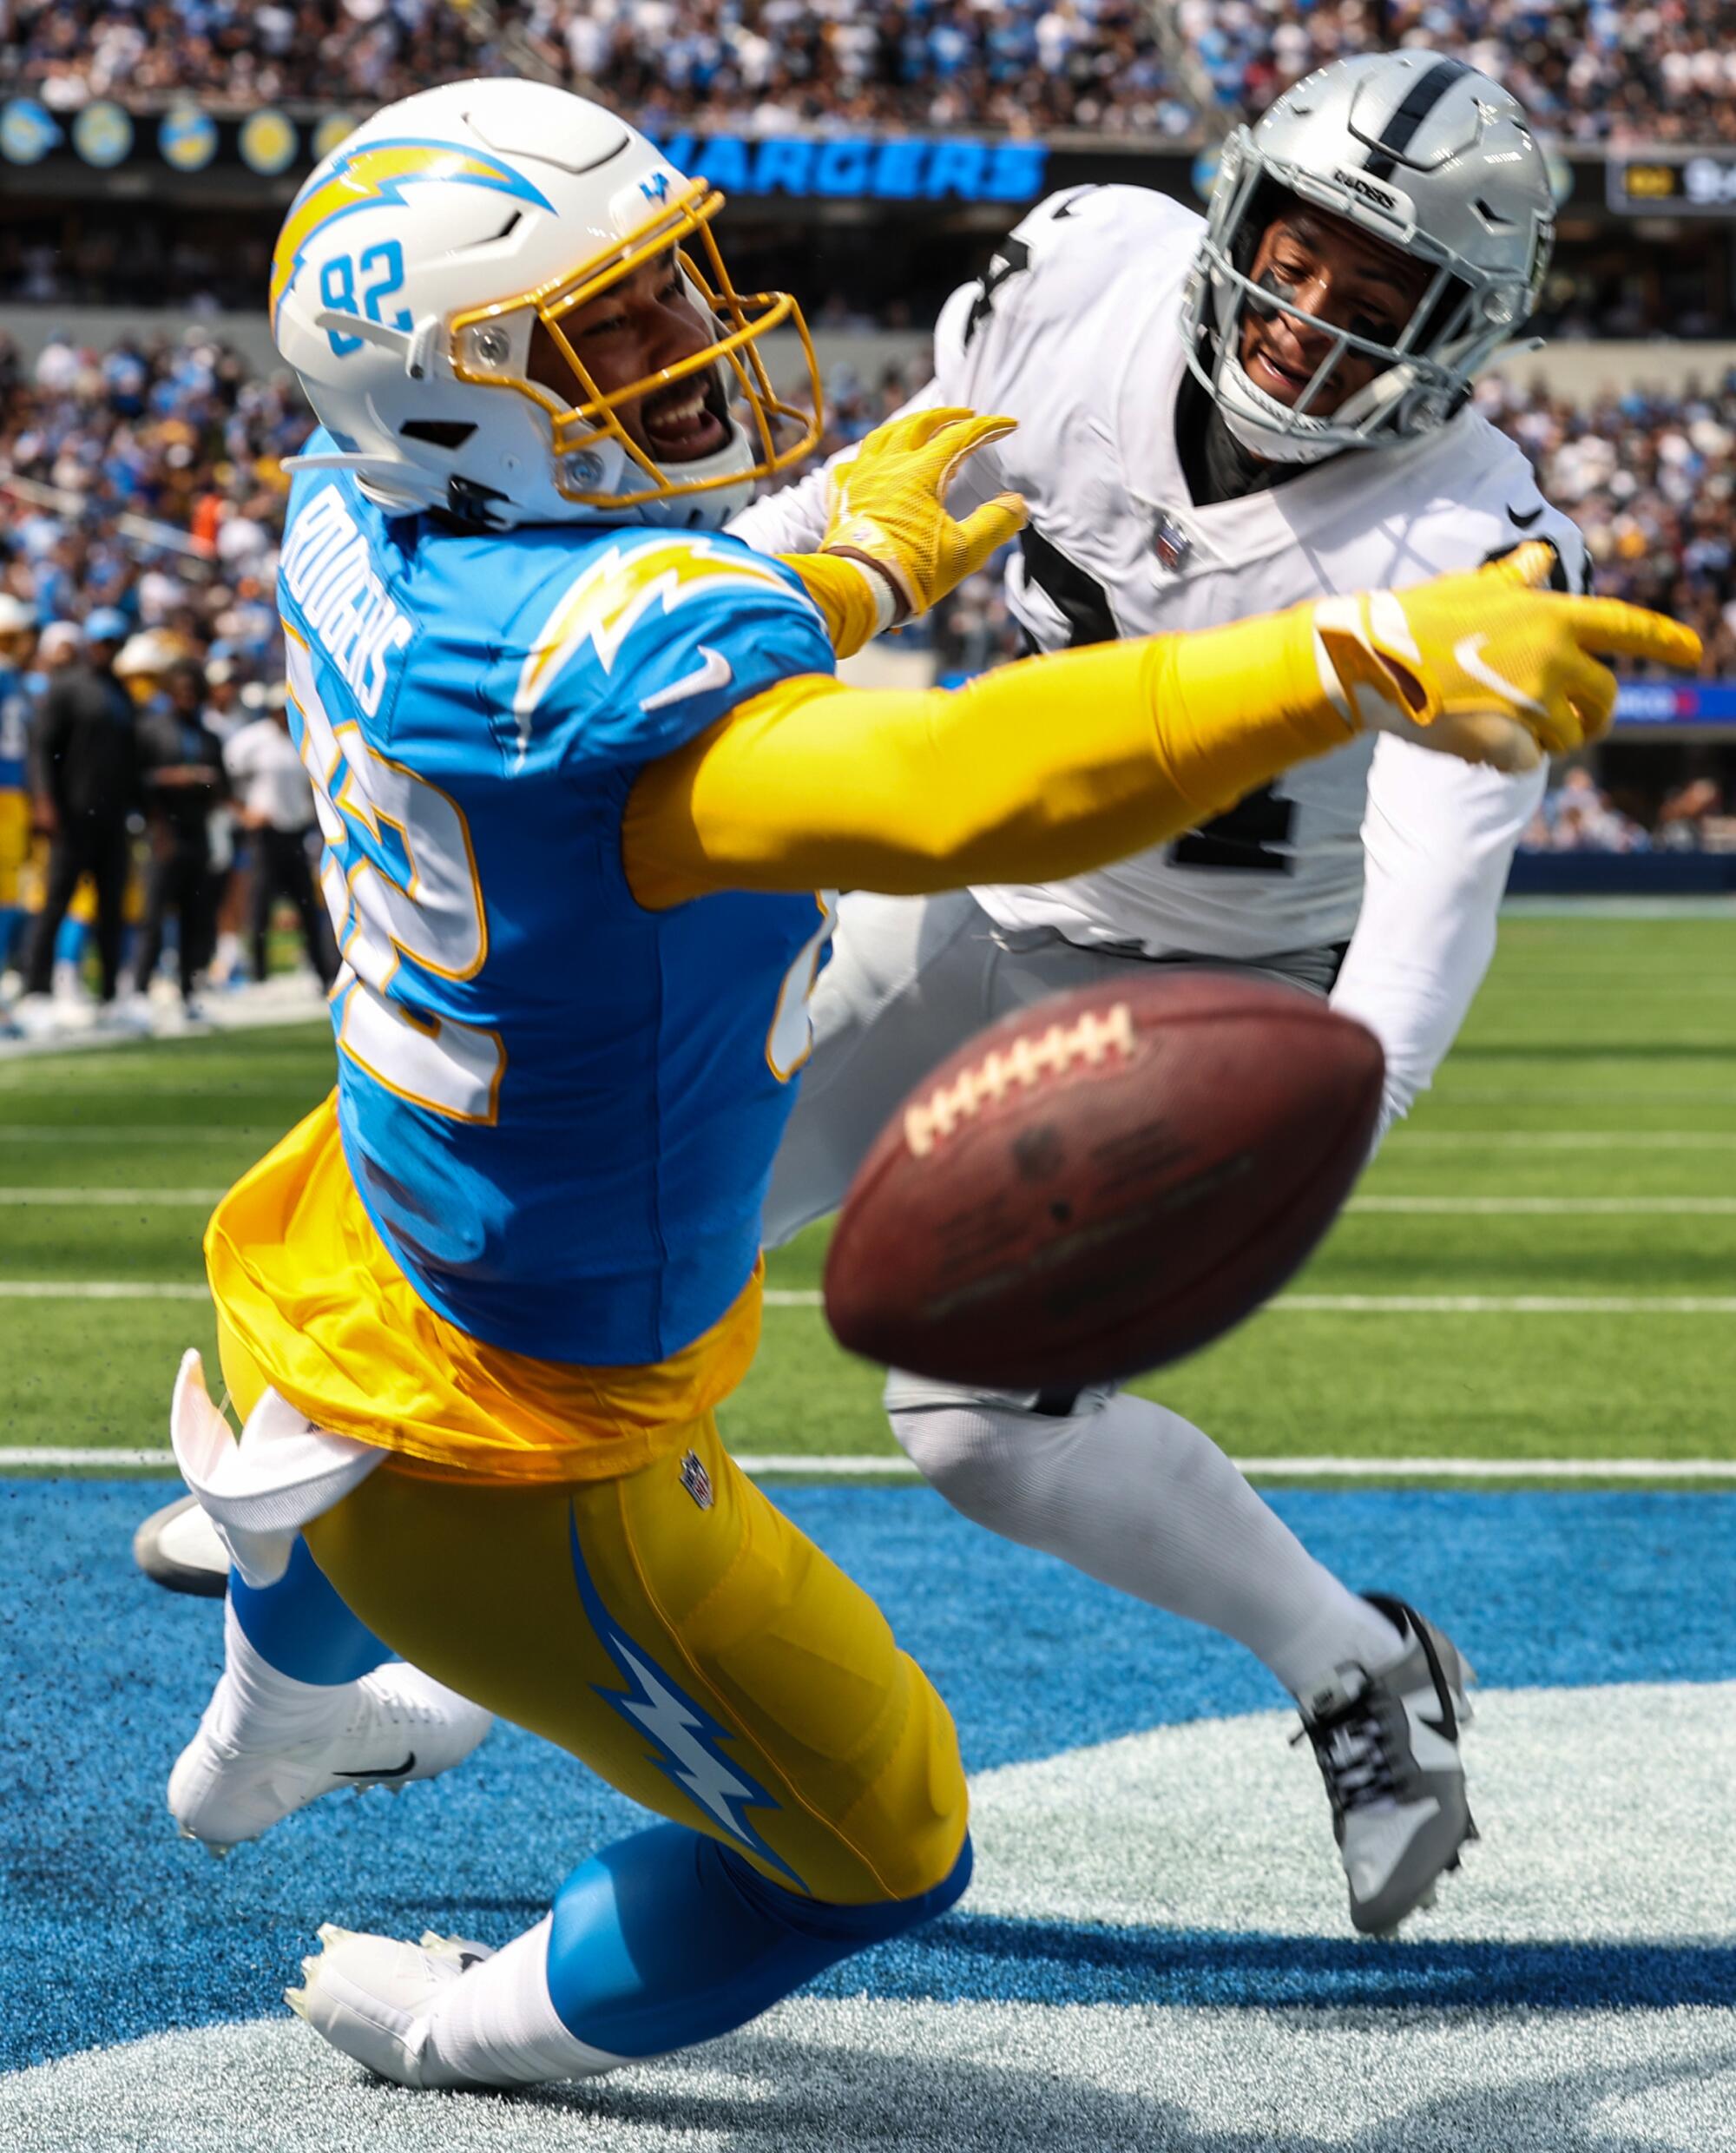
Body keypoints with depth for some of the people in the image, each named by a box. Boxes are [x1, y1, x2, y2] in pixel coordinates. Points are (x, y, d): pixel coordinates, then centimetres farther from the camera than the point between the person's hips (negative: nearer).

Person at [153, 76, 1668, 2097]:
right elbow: (940, 787, -57)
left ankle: (266, 1733, 79)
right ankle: (476, 2032, 41)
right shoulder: (602, 641, -38)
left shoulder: (362, 513, -10)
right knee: (874, 1849, 16)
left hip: (336, 1300, 9)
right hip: (516, 1458, -9)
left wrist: (841, 575, 23)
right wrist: (1359, 657, -61)